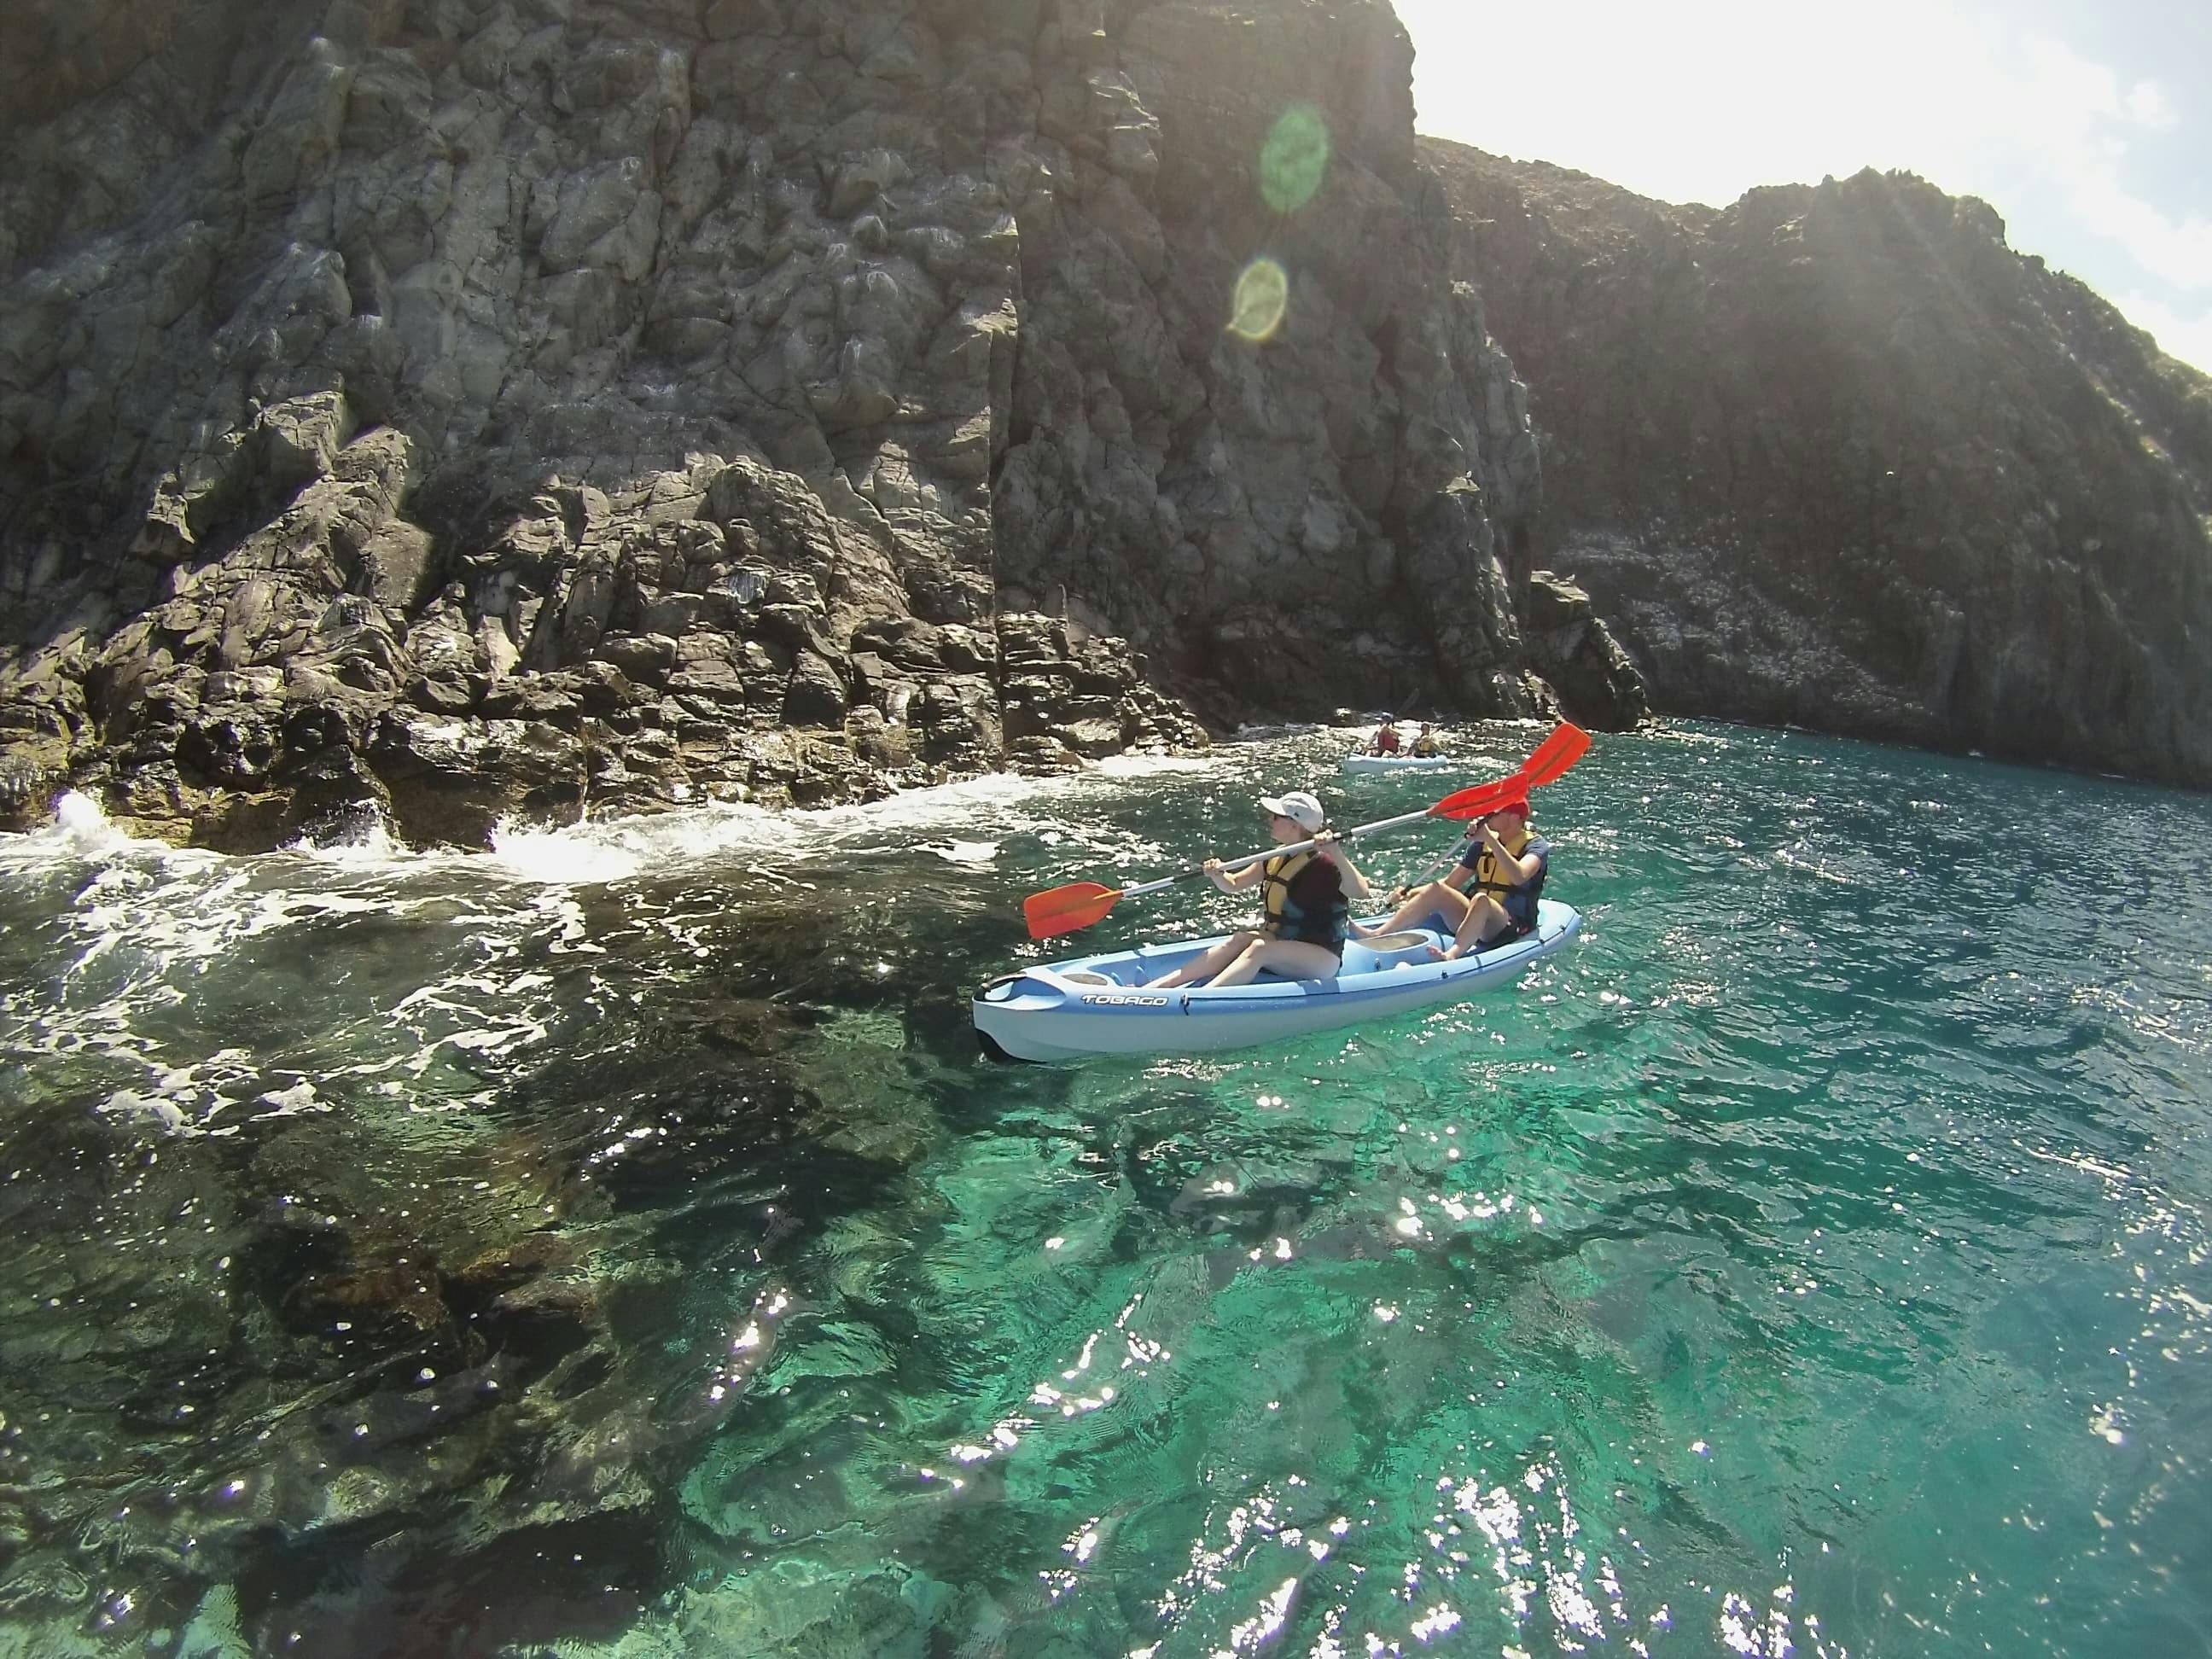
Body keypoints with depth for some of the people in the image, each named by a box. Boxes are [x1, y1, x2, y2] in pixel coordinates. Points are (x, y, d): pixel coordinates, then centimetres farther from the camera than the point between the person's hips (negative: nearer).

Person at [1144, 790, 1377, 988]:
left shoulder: (1323, 865, -17)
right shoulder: (1276, 860, 7)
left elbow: (1363, 893, -31)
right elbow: (1233, 885, 14)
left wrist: (1336, 854, -41)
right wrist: (1217, 875, -8)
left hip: (1321, 959, -7)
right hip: (1280, 943, 7)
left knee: (1259, 948, -29)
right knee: (1241, 940, -18)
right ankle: (1159, 985, -27)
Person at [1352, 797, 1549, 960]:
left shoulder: (1536, 845, -6)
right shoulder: (1482, 843, 11)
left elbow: (1519, 877, -29)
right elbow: (1451, 883, 12)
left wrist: (1491, 839, -31)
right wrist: (1411, 893, -2)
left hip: (1512, 927, -5)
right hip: (1474, 919, 6)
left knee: (1481, 900, -36)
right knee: (1436, 890, -18)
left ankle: (1452, 955, -58)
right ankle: (1376, 934, -30)